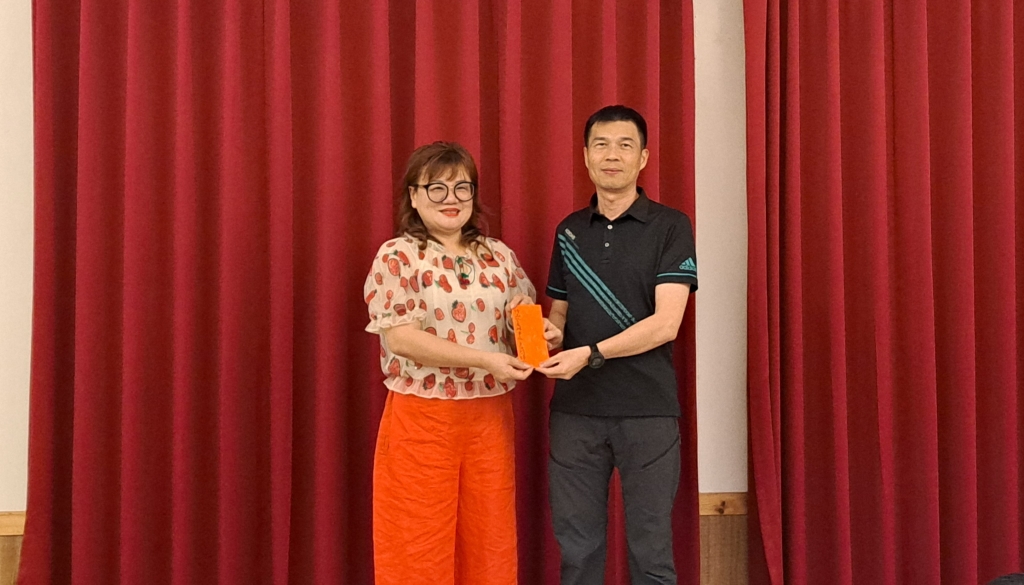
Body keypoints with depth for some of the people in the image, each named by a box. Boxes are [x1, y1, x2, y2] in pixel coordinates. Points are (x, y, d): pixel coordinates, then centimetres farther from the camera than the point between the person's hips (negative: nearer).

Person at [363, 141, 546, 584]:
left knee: (490, 540, 10)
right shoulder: (396, 257, -5)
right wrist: (484, 360, -20)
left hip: (490, 417, 4)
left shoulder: (499, 256, 9)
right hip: (422, 419, -4)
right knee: (419, 547, 3)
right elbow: (400, 337, -14)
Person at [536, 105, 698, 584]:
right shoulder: (569, 231, 11)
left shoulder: (669, 227, -3)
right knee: (577, 546, 10)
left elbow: (665, 323, -12)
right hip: (574, 409, 4)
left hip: (647, 410, -4)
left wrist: (591, 354, -21)